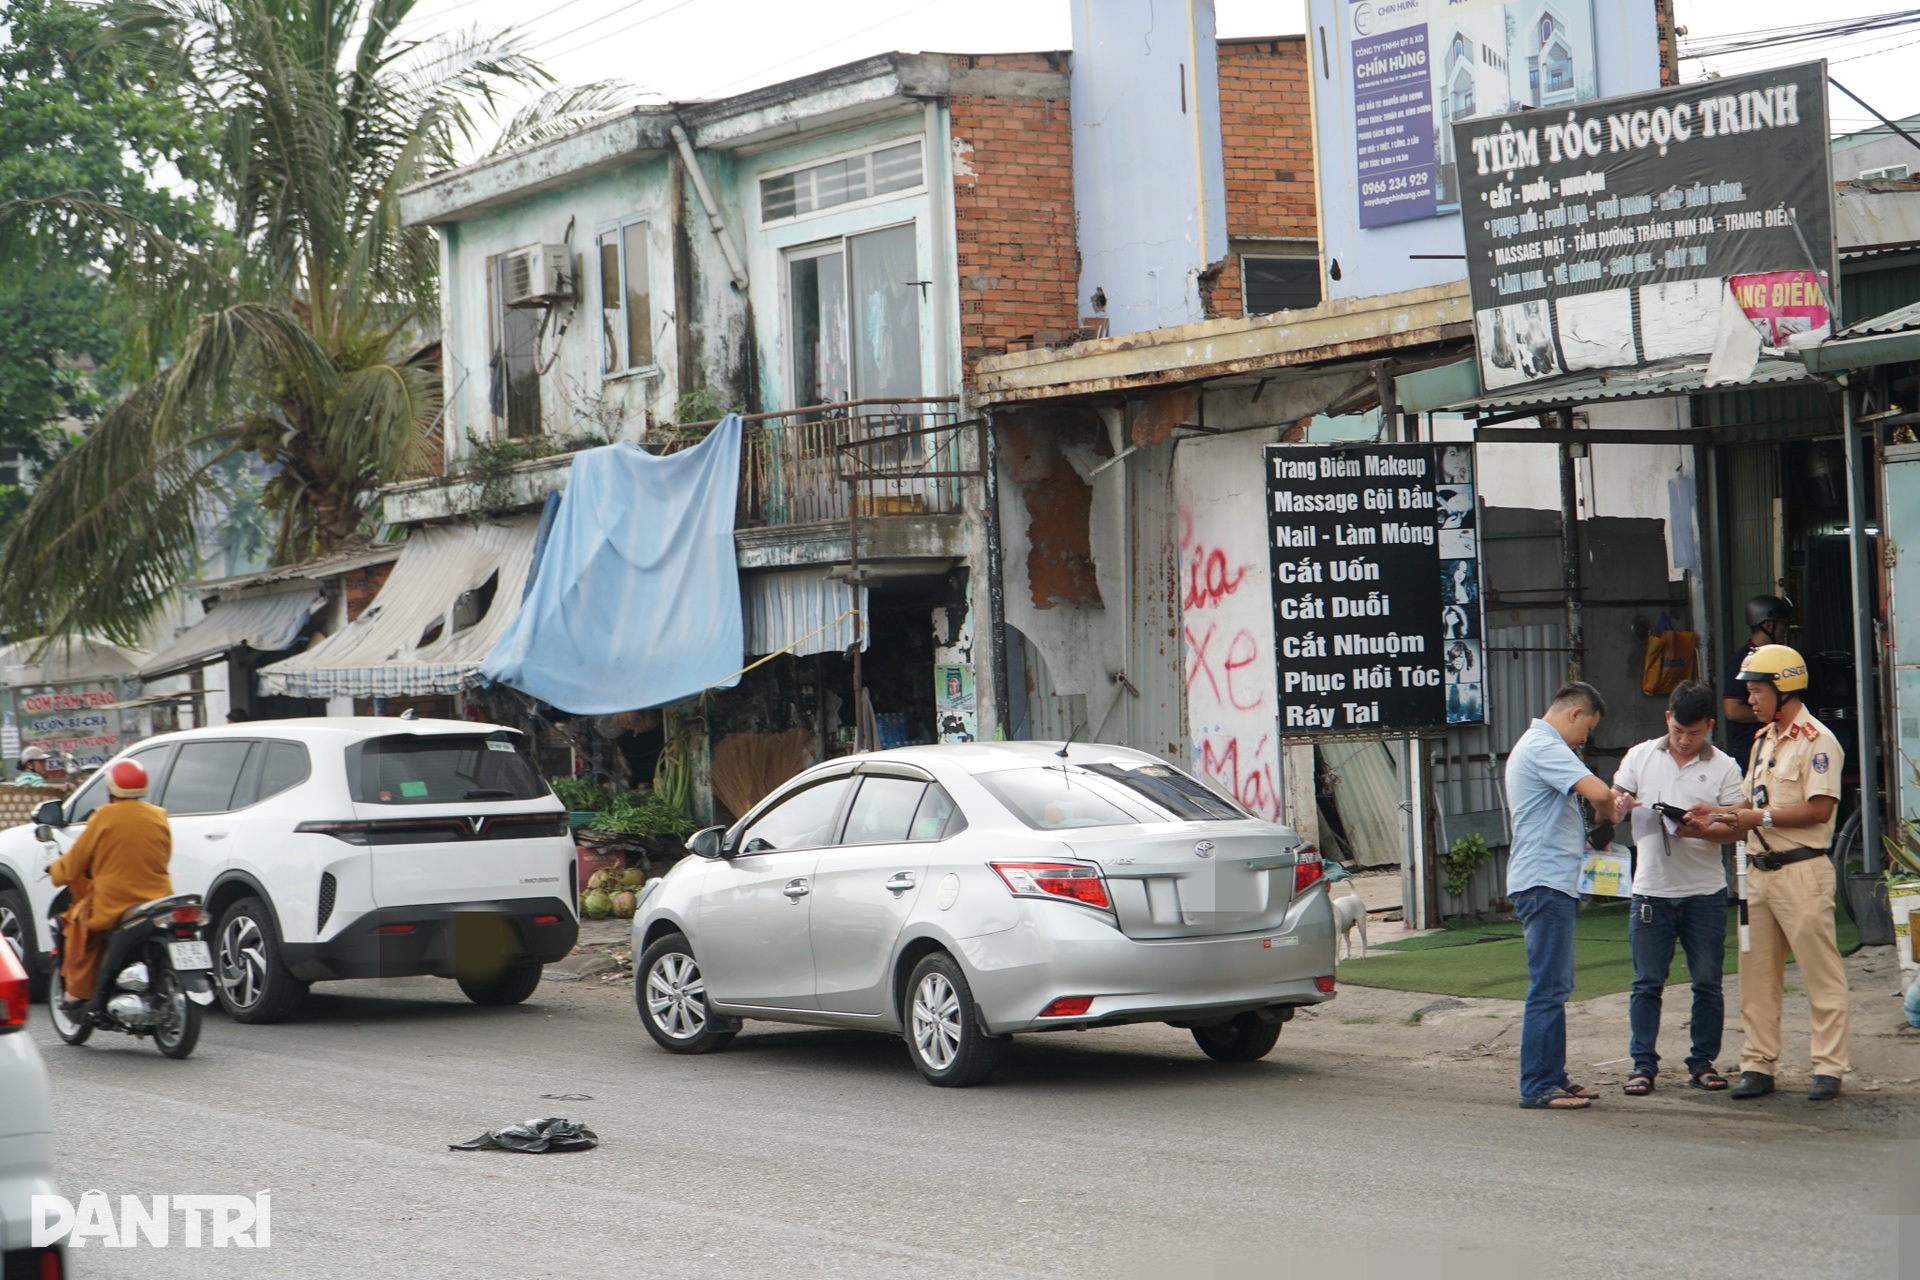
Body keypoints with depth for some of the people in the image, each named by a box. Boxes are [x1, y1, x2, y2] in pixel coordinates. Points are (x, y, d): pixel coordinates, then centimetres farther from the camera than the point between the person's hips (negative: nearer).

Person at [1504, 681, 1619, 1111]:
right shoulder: (1545, 748, -14)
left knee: (1556, 986, 14)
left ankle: (1553, 1077, 19)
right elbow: (1599, 792, -25)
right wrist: (1607, 822, -6)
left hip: (1550, 884, 11)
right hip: (1544, 883, -11)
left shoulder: (1534, 745, 22)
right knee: (1548, 988, -9)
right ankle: (1538, 1087, -7)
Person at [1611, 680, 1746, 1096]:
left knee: (1707, 982, 4)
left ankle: (1703, 1062, 13)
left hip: (1705, 892, 0)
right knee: (1647, 983, 1)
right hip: (1652, 890, 1)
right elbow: (1612, 803, 11)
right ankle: (1643, 1065, 5)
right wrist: (1619, 805, -13)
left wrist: (1704, 830, -21)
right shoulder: (1641, 756, 8)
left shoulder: (1723, 767, 3)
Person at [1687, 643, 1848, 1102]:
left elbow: (1819, 808, -17)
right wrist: (1721, 815, 6)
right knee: (1756, 976, 8)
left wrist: (1760, 817, -18)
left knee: (1821, 974, -4)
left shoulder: (1817, 741, -9)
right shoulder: (1763, 742, 19)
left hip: (1802, 870, -9)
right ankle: (1758, 1065, 12)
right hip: (1759, 871, 9)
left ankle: (1828, 1068, -2)